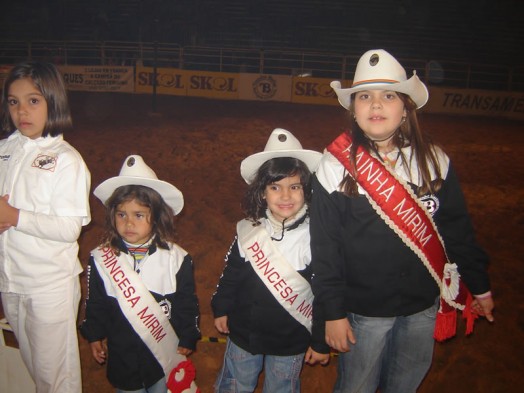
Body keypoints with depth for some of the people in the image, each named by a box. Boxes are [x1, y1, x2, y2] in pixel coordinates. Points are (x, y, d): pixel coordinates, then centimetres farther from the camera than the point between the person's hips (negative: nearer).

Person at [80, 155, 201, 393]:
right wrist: (95, 336, 8)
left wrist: (187, 338, 0)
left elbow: (187, 303, -4)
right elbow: (95, 303, 2)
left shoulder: (176, 258, -14)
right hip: (122, 354, 1)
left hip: (165, 353, 0)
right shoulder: (101, 259, -11)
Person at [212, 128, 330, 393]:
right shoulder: (248, 230, -10)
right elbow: (231, 274, 4)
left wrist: (321, 342, -9)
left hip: (290, 342, -2)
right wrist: (221, 308, 11)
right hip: (243, 333, 3)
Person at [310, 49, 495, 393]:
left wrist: (480, 285, 10)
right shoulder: (335, 167, -12)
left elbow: (458, 229, 4)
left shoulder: (434, 161, -3)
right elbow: (325, 247, -10)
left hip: (424, 306, 3)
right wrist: (333, 312, -9)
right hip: (364, 310, -2)